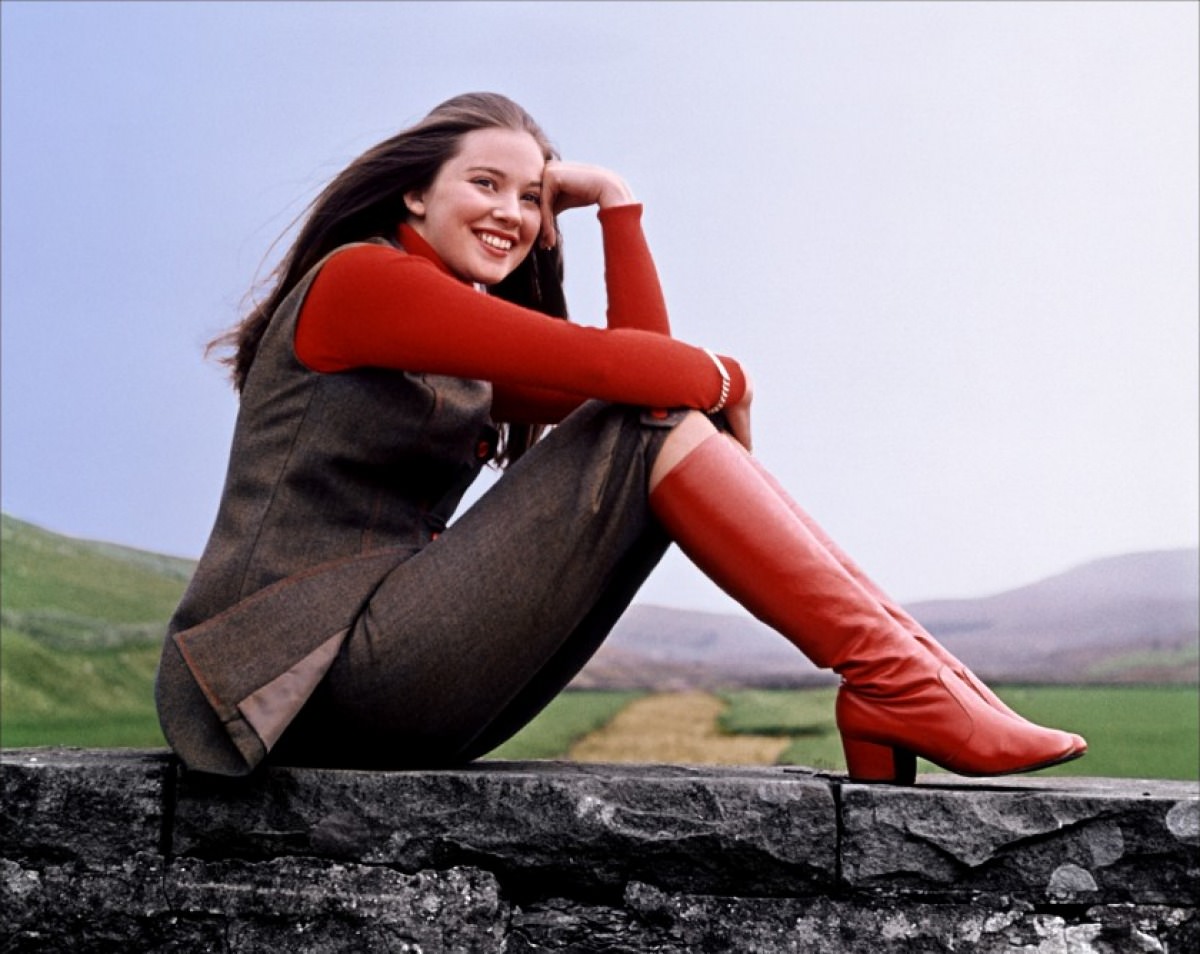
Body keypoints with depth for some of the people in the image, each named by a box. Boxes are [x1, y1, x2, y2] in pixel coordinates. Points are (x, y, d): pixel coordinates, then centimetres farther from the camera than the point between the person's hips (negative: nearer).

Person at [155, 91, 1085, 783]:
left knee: (672, 425, 0)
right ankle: (900, 686, -16)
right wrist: (724, 383, 1)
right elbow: (591, 363, -16)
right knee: (654, 430, -16)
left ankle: (901, 663, -9)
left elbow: (643, 362, 11)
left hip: (397, 686, 9)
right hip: (305, 677, -9)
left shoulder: (469, 362, 21)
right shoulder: (355, 279, -5)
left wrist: (617, 202, 12)